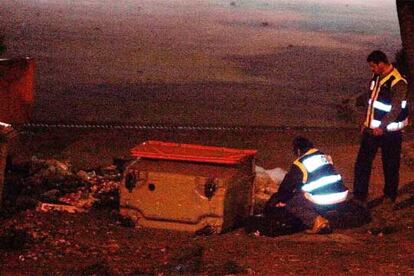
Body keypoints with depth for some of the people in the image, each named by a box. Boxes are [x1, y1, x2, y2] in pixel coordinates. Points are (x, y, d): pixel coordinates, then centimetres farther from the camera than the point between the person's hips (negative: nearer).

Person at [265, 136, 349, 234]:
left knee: (290, 203, 7)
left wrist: (280, 200, 26)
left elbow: (287, 185, 6)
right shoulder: (325, 157, 19)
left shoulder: (300, 164, -3)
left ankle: (316, 221, -12)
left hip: (321, 201, -8)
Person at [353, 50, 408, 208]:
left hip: (389, 132, -7)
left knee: (390, 166, 6)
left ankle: (390, 196, 21)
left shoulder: (397, 82, -18)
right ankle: (359, 198, 6)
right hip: (372, 129, 7)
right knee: (362, 163, 2)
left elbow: (396, 109, -21)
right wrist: (367, 123, 15)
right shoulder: (376, 77, 7)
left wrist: (382, 127, -24)